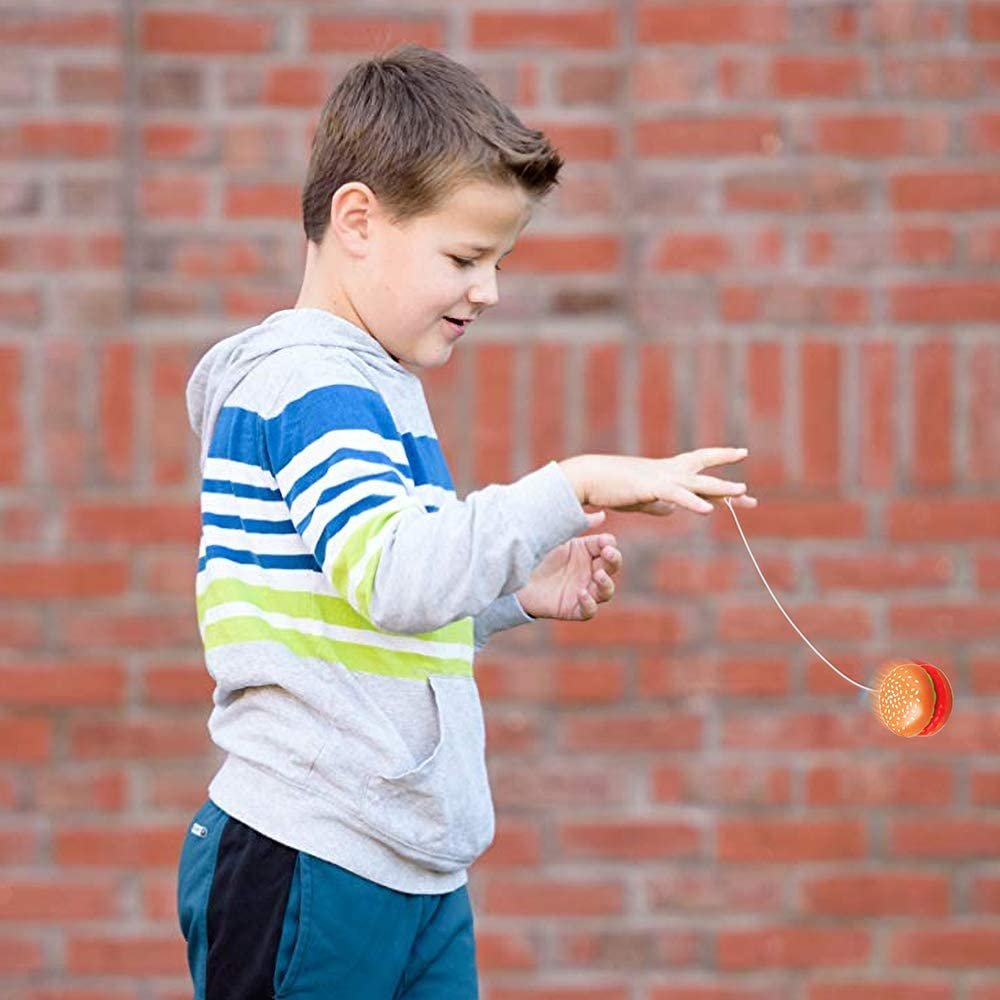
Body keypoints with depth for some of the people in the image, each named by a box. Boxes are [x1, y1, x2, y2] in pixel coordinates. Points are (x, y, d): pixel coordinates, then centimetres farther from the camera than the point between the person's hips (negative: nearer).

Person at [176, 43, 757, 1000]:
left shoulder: (378, 386, 18)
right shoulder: (309, 384, -14)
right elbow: (395, 579, -30)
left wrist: (517, 593, 12)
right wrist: (575, 484, -29)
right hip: (308, 872, -10)